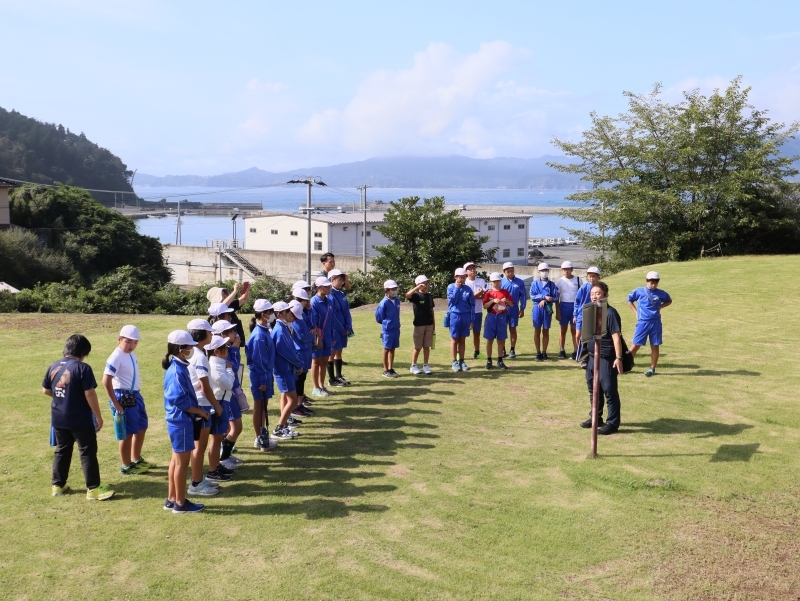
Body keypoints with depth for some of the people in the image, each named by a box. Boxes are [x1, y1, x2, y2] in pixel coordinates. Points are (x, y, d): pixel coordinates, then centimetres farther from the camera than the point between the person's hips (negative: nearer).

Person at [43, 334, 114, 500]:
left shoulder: (53, 367, 3)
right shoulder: (83, 368, -17)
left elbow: (45, 390, 14)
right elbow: (90, 394, -19)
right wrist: (99, 416, -10)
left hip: (58, 419, 6)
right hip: (81, 420, -6)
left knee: (62, 451, 20)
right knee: (88, 453, 1)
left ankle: (58, 485, 28)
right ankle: (93, 488, 3)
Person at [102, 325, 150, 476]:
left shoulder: (131, 354, 7)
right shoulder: (116, 357, -20)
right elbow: (106, 381, -26)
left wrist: (136, 395, 16)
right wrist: (116, 404, -24)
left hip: (135, 395, 9)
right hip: (123, 397, -9)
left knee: (142, 428, 21)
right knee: (128, 433, 3)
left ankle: (137, 460, 38)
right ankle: (127, 466, 19)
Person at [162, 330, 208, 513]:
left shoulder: (179, 367, 9)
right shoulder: (177, 371, -21)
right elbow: (180, 401, -23)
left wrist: (198, 410, 9)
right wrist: (200, 412, -12)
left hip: (179, 421, 10)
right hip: (181, 422, -10)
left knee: (177, 460, 16)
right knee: (182, 462, 0)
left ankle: (172, 499, 26)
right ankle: (180, 503, 9)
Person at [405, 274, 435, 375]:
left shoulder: (429, 296, 9)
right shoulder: (416, 295, -8)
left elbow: (431, 311, 13)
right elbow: (407, 295, -31)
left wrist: (434, 324, 12)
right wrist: (417, 287, -31)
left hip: (429, 324, 4)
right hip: (419, 324, -4)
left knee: (427, 346, 8)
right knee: (417, 347, 4)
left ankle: (426, 366, 17)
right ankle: (413, 366, 16)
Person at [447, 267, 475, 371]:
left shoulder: (468, 289, 3)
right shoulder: (451, 287, -2)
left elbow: (472, 305, 5)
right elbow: (452, 300, -14)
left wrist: (471, 320, 1)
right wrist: (457, 288, -12)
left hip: (466, 316, 3)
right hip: (455, 316, -2)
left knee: (463, 339, 9)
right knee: (454, 339, 3)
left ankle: (462, 361, 16)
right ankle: (455, 362, 7)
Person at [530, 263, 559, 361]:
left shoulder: (552, 285, 5)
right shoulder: (535, 284, 4)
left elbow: (555, 298, -2)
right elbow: (532, 296, -8)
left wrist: (545, 301, -15)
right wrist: (544, 297, -17)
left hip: (547, 309, 0)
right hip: (537, 309, 0)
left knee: (546, 331, 6)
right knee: (537, 331, 4)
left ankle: (544, 352, 14)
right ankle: (538, 352, 11)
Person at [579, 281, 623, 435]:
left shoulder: (610, 313, -14)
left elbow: (616, 336, -19)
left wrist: (619, 358, -23)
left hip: (606, 358, -9)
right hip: (592, 356, 9)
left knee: (609, 391, -2)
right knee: (593, 388, 17)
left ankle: (612, 423, 6)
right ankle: (595, 418, 31)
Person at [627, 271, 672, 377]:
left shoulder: (660, 293, 2)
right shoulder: (639, 291, -2)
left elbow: (669, 301, 21)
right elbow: (629, 300, 13)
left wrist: (660, 307, 6)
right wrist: (636, 311, 5)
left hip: (656, 323, 1)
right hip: (642, 322, -1)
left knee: (655, 346, 5)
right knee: (636, 345, -2)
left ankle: (652, 368, 16)